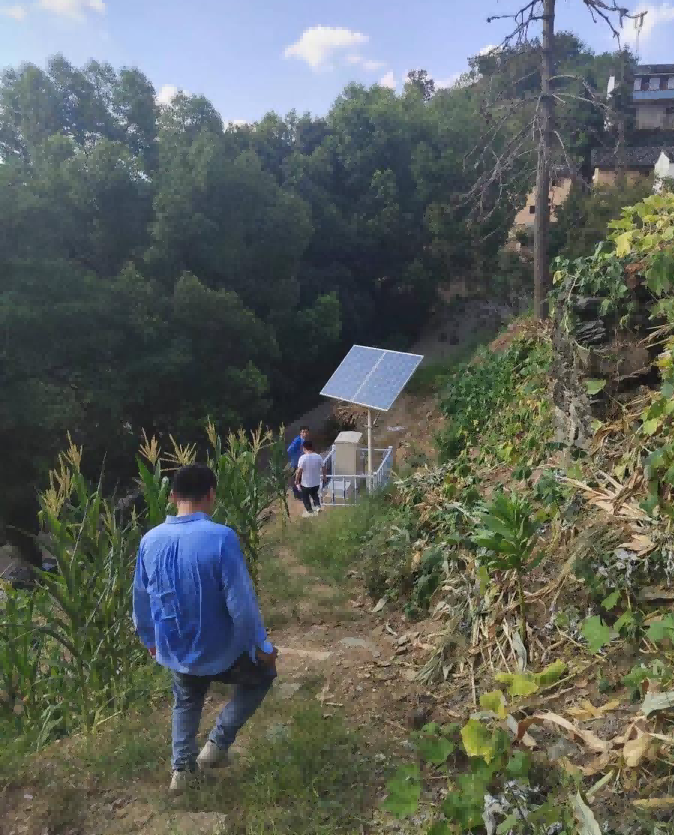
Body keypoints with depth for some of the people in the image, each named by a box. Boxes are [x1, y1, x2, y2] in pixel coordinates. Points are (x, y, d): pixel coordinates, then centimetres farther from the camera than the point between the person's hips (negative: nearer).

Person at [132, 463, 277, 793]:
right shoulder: (221, 538, -26)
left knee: (186, 702, 35)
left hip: (174, 650, 5)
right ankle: (218, 742, 20)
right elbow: (241, 602, -22)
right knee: (262, 674, 25)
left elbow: (141, 598, 6)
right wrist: (260, 647, -8)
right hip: (218, 651, -5)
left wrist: (149, 638, 23)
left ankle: (181, 768, 39)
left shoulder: (150, 540, -8)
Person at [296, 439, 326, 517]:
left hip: (306, 483, -4)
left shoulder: (303, 457, -20)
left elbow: (299, 471, -20)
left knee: (305, 497, 19)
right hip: (316, 482, 4)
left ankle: (310, 511, 27)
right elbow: (323, 468, 1)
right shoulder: (318, 456, -7)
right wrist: (324, 476, 20)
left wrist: (297, 481, -7)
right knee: (314, 494, 30)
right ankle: (318, 506, 17)